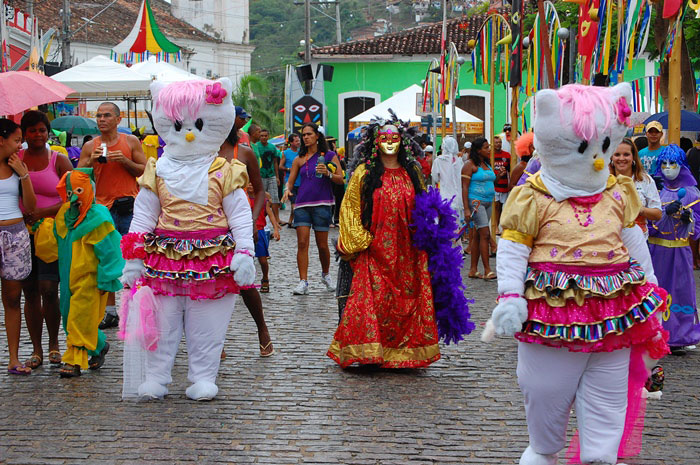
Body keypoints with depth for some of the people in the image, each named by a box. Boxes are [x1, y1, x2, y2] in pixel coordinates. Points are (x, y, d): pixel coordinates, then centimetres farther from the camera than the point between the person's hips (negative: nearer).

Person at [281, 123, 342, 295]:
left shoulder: (329, 156, 5)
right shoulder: (299, 159, 12)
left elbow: (340, 180, 2)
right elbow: (290, 181, 12)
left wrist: (328, 173, -16)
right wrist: (287, 190, -9)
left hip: (322, 204, -2)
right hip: (302, 204, 2)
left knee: (322, 244, 2)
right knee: (302, 243, -9)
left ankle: (326, 275, 27)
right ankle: (303, 282, -9)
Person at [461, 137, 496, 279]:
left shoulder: (487, 164, 16)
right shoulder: (470, 165, -8)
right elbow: (464, 187, -13)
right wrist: (466, 209, -18)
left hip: (487, 202, 8)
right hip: (475, 202, -8)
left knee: (478, 236, 8)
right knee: (485, 234, -14)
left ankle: (473, 270, 10)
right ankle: (487, 270, -14)